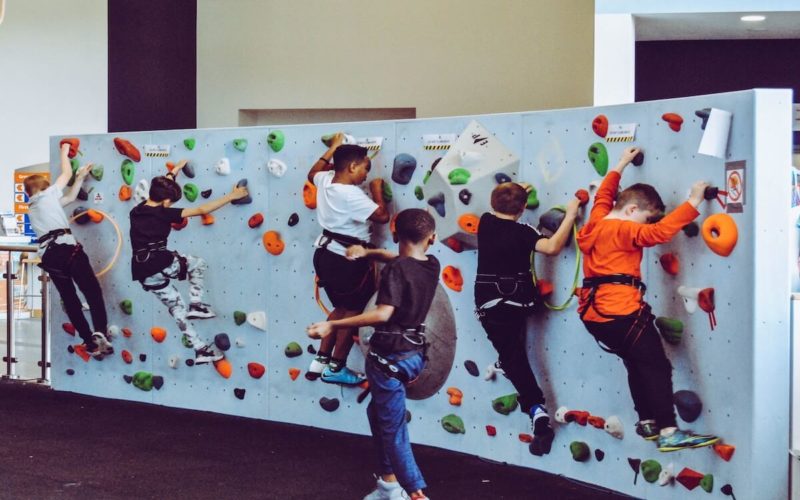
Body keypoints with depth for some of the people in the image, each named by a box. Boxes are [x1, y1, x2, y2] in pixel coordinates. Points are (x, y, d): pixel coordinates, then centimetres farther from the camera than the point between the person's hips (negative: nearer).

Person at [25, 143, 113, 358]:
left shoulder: (32, 208, 28)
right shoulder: (46, 196, 8)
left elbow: (70, 197, 33)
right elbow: (66, 173, 19)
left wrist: (81, 177, 35)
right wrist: (65, 153, 34)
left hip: (48, 256, 7)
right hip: (65, 248, -7)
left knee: (70, 300, 7)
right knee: (92, 291, -8)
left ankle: (90, 343, 5)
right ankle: (100, 332, -27)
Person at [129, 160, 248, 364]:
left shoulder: (136, 211, 15)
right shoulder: (163, 213, -3)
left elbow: (160, 186, 34)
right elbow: (201, 210, -5)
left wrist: (175, 170, 48)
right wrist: (231, 196, 1)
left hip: (144, 273, 7)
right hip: (161, 264, -6)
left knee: (178, 308, 17)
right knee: (198, 264, 24)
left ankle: (200, 349, 15)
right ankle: (196, 305, 10)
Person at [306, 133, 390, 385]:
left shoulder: (325, 181, 2)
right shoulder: (351, 195, -24)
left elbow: (312, 173, 27)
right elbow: (382, 216, -22)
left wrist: (332, 148, 31)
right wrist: (377, 190, -7)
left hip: (326, 254, 9)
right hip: (347, 260, -9)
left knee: (341, 308, 21)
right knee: (353, 311, 7)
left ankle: (320, 361, 22)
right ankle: (335, 368, 11)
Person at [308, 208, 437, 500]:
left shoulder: (395, 270, -19)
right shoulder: (432, 266, 1)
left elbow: (382, 314, -30)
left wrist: (332, 325, -29)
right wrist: (366, 252, 28)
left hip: (390, 357, -8)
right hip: (413, 354, 8)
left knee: (393, 429, -1)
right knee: (379, 413, 24)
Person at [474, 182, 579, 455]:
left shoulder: (485, 222, 0)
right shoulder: (521, 232, -11)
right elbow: (552, 247, -27)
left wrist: (509, 193, 37)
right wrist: (570, 215, -19)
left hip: (487, 302, 1)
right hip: (516, 301, -1)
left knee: (513, 358, 1)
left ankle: (536, 409, -7)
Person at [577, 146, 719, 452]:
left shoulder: (597, 221, 12)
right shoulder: (624, 231, -12)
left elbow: (603, 195, 32)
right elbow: (660, 232, -25)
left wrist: (621, 165, 40)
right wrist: (693, 203, -21)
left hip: (593, 315, 9)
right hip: (623, 313, -9)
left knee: (637, 364, 21)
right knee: (656, 368, -6)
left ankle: (647, 423, 26)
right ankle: (669, 433, -11)